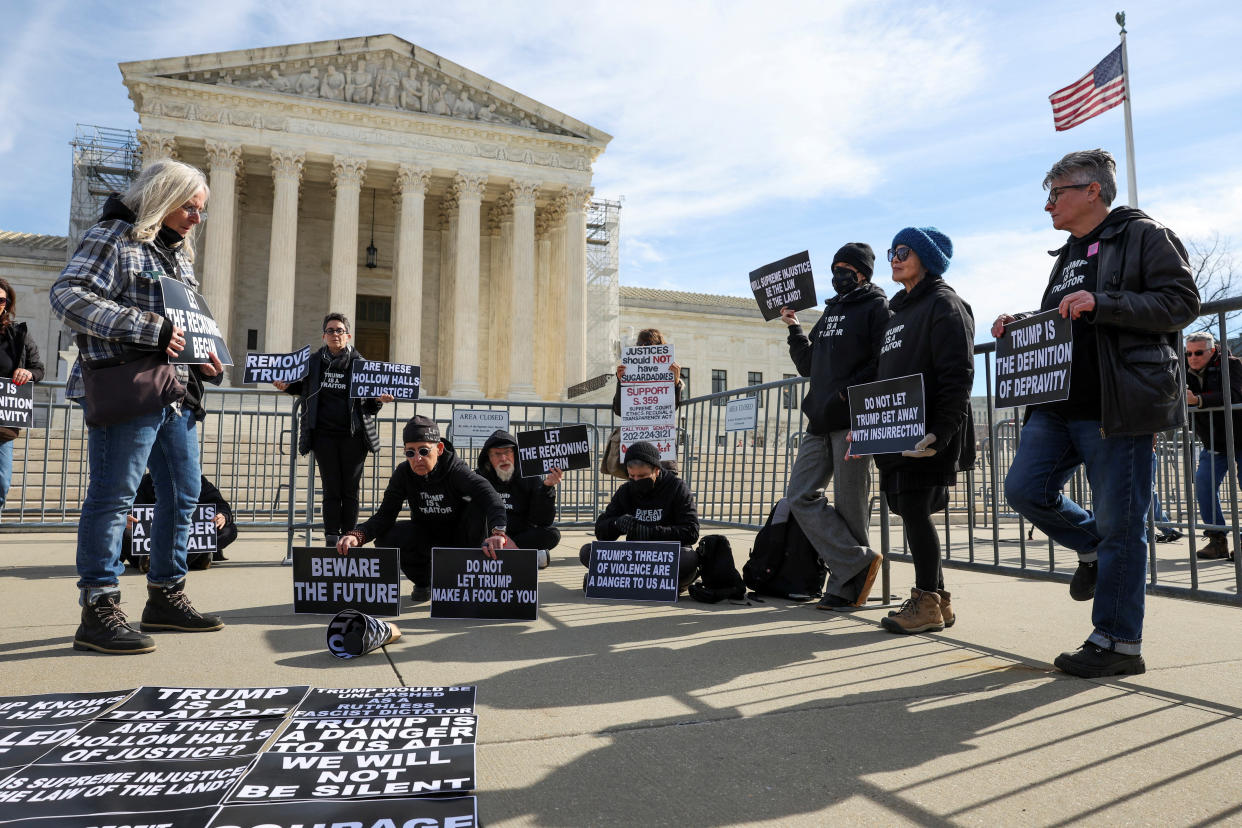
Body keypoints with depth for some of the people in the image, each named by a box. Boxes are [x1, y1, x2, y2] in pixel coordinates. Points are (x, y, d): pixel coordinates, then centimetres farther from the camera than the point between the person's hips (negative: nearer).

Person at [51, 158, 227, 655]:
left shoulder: (180, 253, 21)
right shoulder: (114, 238, -4)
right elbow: (67, 296, -16)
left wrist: (204, 362, 10)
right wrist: (150, 329, -23)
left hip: (176, 394, 9)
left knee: (183, 495, 11)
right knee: (113, 497, -5)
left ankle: (166, 598, 22)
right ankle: (99, 612, 2)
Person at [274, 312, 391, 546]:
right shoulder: (314, 363, 8)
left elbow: (368, 407, 6)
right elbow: (303, 388, 24)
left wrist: (379, 400, -15)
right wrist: (286, 386, 5)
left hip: (353, 437, -1)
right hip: (324, 435, 1)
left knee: (350, 491, 4)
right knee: (331, 490, 3)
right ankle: (331, 540, 9)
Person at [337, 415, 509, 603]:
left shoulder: (456, 470, -26)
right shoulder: (403, 473, -15)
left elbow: (489, 496, -44)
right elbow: (385, 515, -19)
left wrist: (498, 531, -65)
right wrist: (357, 535, -41)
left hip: (460, 536, -3)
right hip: (426, 535, 3)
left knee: (480, 509, -34)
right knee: (385, 539, -26)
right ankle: (423, 582, 5)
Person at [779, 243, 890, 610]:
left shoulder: (877, 307, 1)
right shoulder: (830, 312, 24)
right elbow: (809, 365, 26)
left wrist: (848, 392, -20)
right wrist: (794, 330, 14)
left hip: (854, 421, -8)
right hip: (820, 422, 8)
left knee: (849, 505, -3)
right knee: (801, 496, 1)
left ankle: (847, 584, 8)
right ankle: (858, 561, 3)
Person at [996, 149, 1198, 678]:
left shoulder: (1143, 235, -1)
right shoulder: (1068, 256, 23)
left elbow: (1182, 303, -11)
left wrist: (1100, 303, -21)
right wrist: (1020, 326, 11)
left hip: (1116, 408, -8)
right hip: (1058, 404, 8)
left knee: (1119, 524, -2)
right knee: (1025, 489, 0)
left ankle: (1118, 644, 8)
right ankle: (1093, 547, 27)